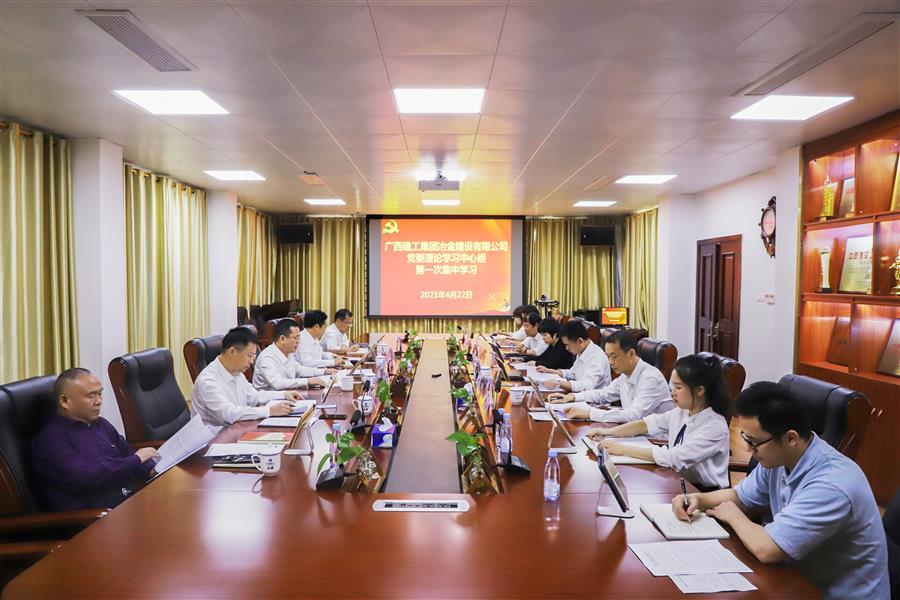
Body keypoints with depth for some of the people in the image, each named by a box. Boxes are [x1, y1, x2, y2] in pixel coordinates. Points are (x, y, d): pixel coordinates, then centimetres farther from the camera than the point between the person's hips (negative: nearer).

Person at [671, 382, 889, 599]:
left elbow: (765, 549, -32)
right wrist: (697, 500, -7)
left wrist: (733, 515, -12)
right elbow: (739, 496, 11)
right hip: (802, 579, 7)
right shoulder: (779, 458, -6)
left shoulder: (830, 485, -31)